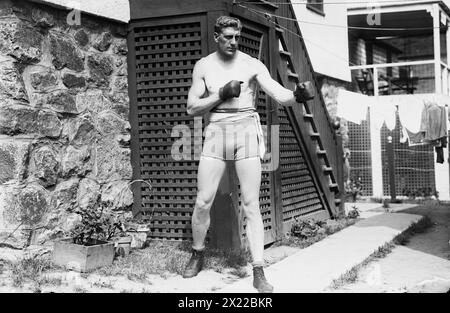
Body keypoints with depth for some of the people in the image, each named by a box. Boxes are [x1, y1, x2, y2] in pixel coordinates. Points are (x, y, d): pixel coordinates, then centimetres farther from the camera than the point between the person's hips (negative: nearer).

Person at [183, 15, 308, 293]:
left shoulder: (252, 65, 0)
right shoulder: (204, 66, 6)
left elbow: (280, 95, -11)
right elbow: (192, 108, 5)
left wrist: (295, 96, -34)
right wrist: (221, 95, -9)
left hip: (247, 131, -1)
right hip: (217, 132, 2)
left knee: (251, 205, -5)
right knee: (203, 202, -1)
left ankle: (259, 272, -2)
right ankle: (198, 255, 25)